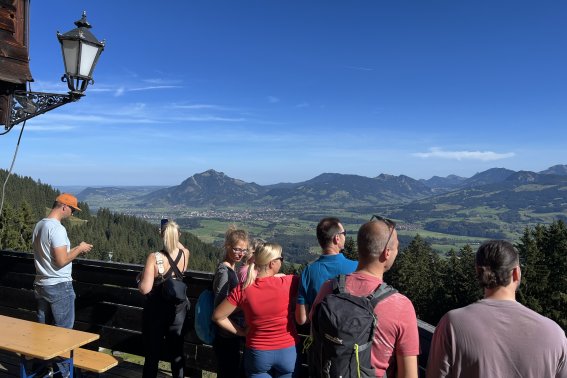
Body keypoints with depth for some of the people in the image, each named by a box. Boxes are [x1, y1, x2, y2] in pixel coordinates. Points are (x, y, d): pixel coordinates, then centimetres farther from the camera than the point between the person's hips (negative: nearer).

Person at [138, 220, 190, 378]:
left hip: (156, 310, -3)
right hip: (178, 309, 3)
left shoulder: (154, 257, -21)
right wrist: (175, 236, 18)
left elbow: (145, 289, -21)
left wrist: (140, 278, -3)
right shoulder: (185, 254, -9)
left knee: (153, 353, 12)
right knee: (177, 351, 16)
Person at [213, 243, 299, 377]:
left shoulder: (243, 289, -13)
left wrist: (241, 332, 1)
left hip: (258, 353, 1)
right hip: (287, 352, 0)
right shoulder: (288, 283, -18)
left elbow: (218, 316, -6)